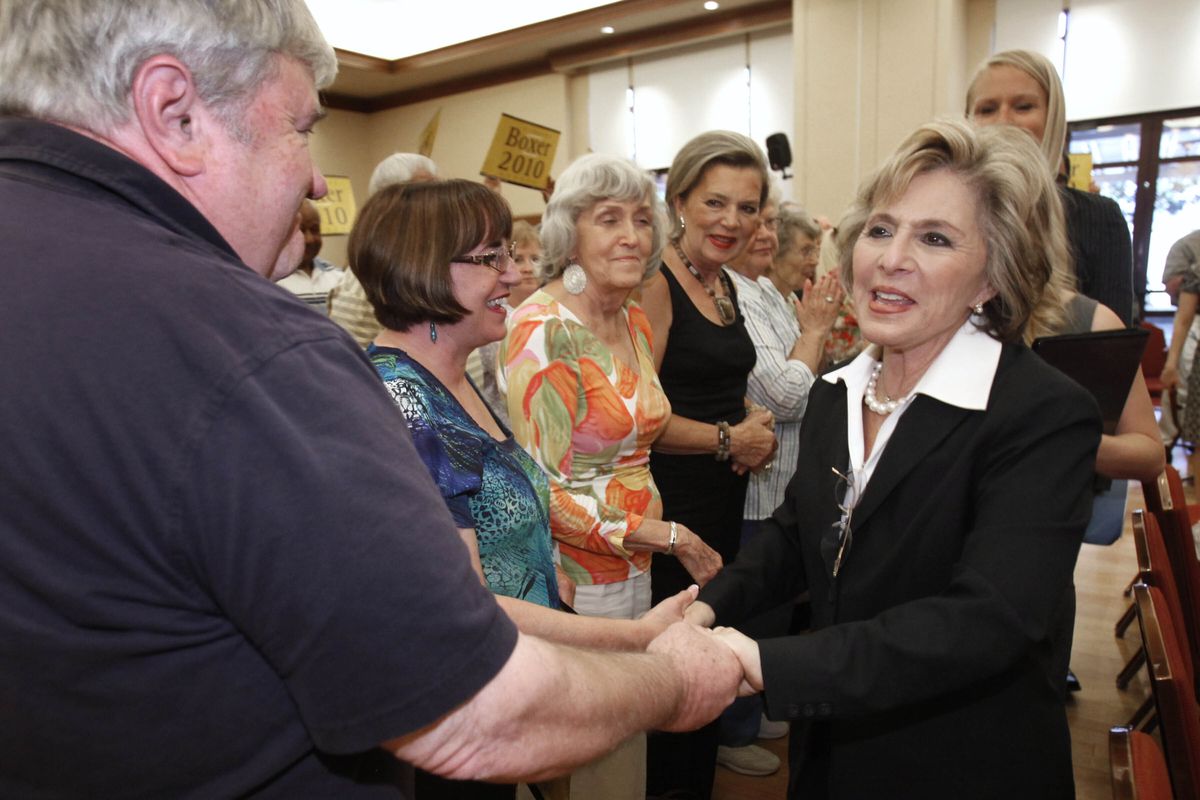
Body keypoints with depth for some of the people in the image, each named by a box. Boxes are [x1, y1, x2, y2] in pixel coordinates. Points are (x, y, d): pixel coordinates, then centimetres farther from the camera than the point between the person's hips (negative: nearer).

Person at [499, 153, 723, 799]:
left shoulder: (634, 321, 6)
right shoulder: (543, 329, -18)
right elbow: (543, 492, -21)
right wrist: (663, 534, -16)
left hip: (634, 565, 7)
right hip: (575, 575, -7)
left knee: (626, 739, 21)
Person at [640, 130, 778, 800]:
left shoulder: (726, 285, 11)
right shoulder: (655, 284, -15)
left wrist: (755, 425, 3)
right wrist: (727, 439, -12)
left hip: (726, 494, 9)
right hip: (670, 500, -8)